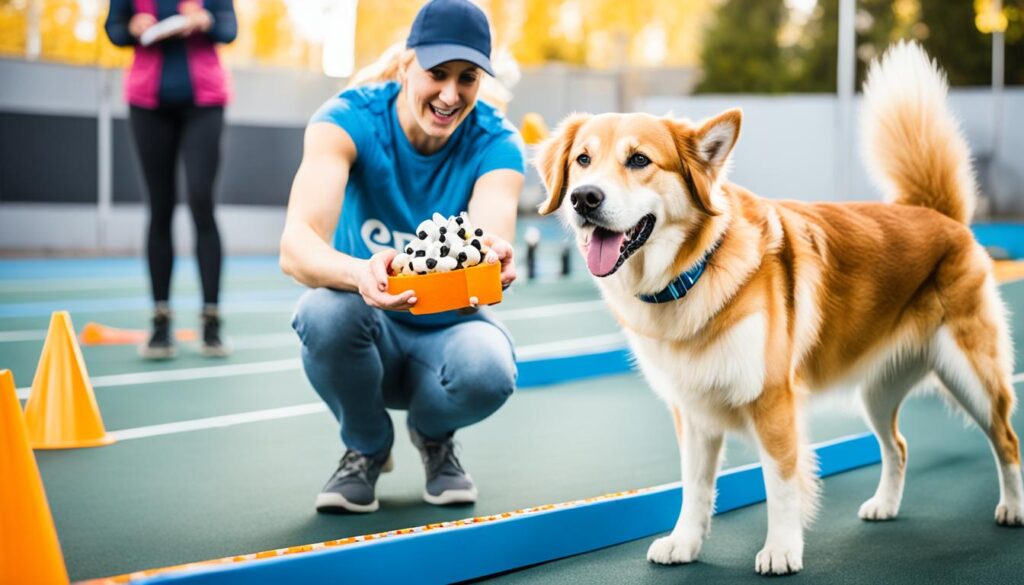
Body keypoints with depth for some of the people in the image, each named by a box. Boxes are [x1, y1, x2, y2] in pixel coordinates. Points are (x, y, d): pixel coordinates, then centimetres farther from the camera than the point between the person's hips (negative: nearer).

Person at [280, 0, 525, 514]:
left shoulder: (495, 142, -14)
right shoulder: (348, 119, -20)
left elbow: (491, 243, -33)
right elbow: (295, 248, -36)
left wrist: (493, 262, -59)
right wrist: (361, 272, -59)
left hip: (449, 327, 0)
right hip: (373, 325, 0)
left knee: (487, 369, -35)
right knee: (327, 309, -36)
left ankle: (434, 437, 5)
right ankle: (367, 447, -2)